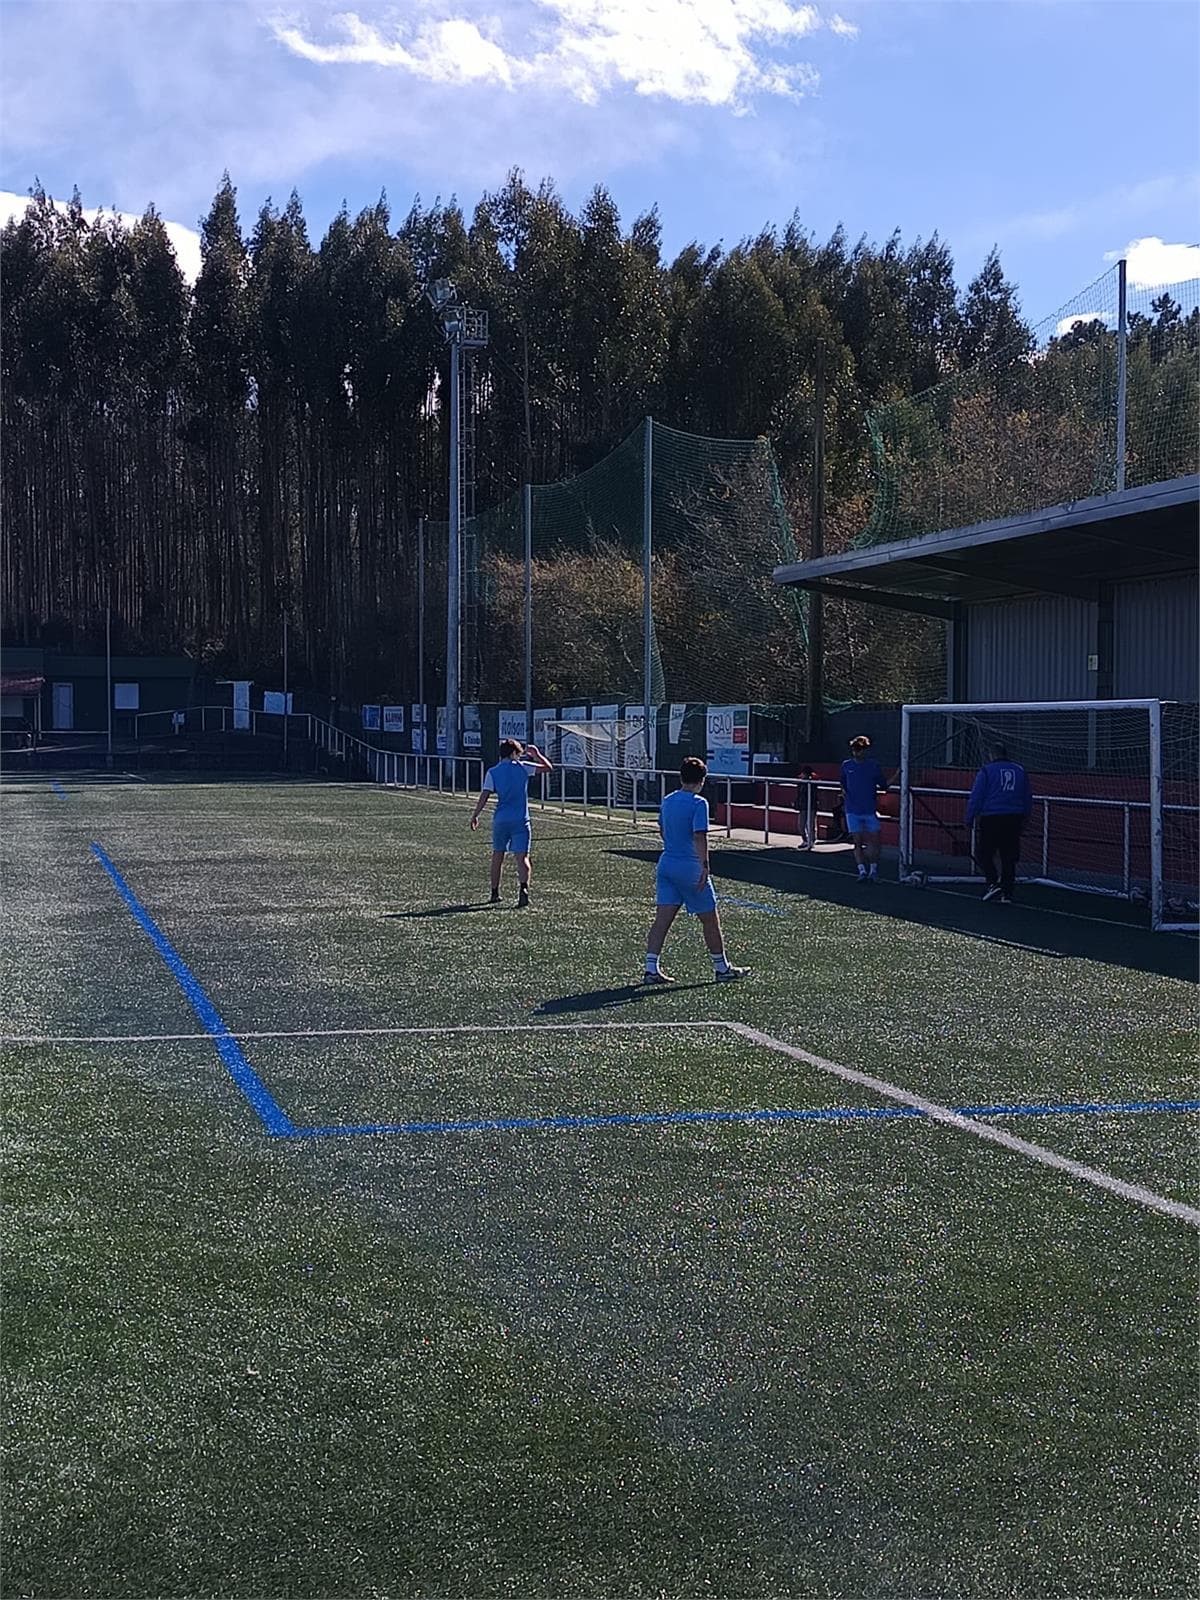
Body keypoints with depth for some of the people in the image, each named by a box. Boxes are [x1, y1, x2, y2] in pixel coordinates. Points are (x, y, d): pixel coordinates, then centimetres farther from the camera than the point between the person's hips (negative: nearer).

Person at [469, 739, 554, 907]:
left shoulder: (492, 772, 3)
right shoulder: (522, 767, 1)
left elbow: (484, 796, -4)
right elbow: (549, 767, 6)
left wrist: (475, 816, 2)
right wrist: (536, 754, 20)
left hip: (500, 819, 2)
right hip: (520, 820, -2)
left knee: (497, 855, 17)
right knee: (522, 857, -6)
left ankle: (495, 893, 25)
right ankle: (523, 887, -29)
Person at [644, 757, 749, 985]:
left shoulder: (667, 801, 9)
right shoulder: (698, 803, -13)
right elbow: (699, 837, -21)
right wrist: (704, 866, -24)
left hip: (666, 863, 7)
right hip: (690, 867, -7)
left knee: (662, 918, 4)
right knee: (709, 919, 7)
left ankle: (651, 968, -2)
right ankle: (722, 968, 18)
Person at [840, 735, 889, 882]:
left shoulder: (874, 765, -1)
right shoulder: (846, 765, 6)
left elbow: (883, 786, 6)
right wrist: (843, 792, 10)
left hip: (870, 810, -1)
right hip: (852, 811, 1)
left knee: (874, 843, 1)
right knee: (858, 843, -1)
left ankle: (873, 870, 14)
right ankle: (862, 871, 0)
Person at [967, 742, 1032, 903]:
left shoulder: (987, 770, -2)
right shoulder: (1020, 770, 13)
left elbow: (976, 797, -6)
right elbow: (1028, 798, 17)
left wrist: (969, 818, -1)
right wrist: (1024, 818, 24)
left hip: (991, 819, -4)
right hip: (1014, 820, 4)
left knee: (983, 854, 6)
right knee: (1009, 858, 9)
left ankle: (993, 882, -13)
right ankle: (1007, 894, 7)